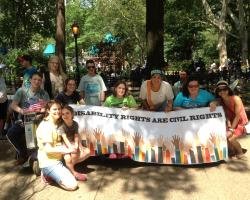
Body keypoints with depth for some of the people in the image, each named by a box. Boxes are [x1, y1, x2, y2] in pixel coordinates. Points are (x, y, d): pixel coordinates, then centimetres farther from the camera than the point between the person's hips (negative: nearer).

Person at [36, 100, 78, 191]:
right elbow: (48, 149, -21)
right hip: (49, 163, -9)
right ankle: (48, 174, 3)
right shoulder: (45, 126, -17)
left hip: (58, 159, 9)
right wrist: (66, 150, -17)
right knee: (72, 185, -16)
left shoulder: (57, 123, 11)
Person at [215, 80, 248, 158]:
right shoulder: (221, 101, -2)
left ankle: (240, 152, 6)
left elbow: (238, 116, -20)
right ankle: (231, 151, 11)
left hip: (240, 124, -6)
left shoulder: (236, 99, -19)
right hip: (231, 123, 6)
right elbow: (226, 115, -5)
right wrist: (229, 125, -23)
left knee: (230, 138, -25)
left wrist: (231, 129, -22)